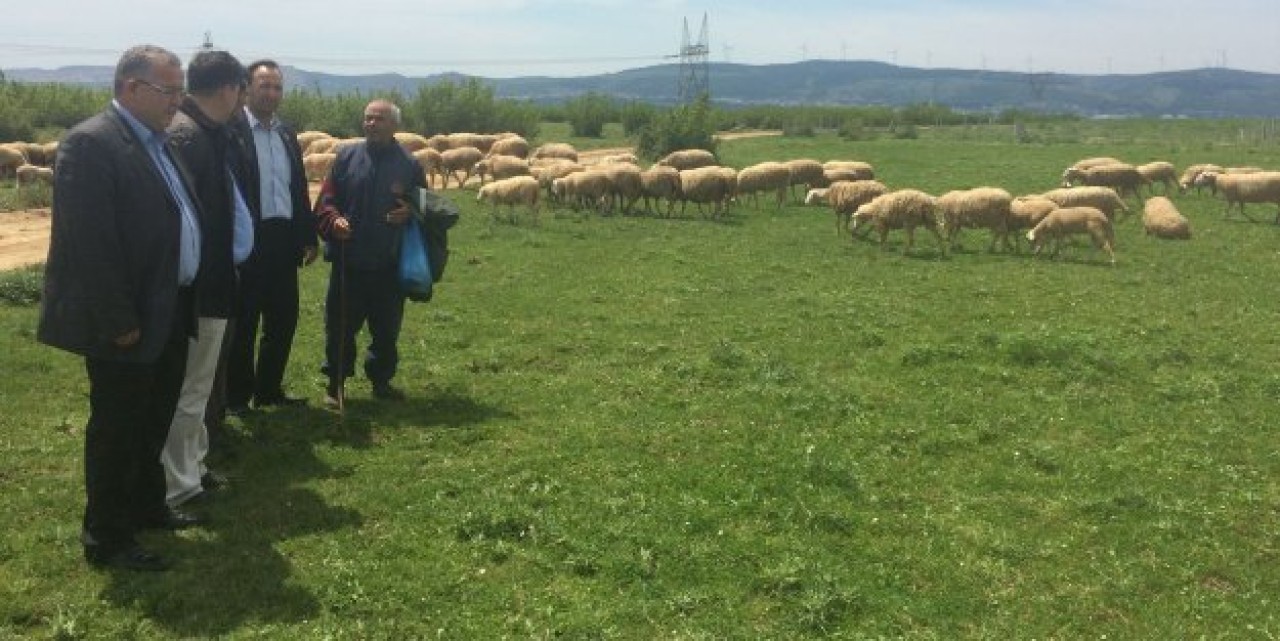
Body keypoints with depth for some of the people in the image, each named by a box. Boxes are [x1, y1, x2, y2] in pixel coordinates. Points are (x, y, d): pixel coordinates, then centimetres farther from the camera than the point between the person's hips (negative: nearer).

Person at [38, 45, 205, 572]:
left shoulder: (158, 142, 10)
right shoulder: (91, 143, -18)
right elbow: (91, 242, -22)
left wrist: (183, 305, 9)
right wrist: (119, 322, -22)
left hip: (168, 315, 9)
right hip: (127, 324, -9)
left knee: (153, 421, 21)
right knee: (116, 428, 4)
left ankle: (146, 507, 38)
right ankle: (106, 539, 18)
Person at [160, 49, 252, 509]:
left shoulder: (207, 134, 8)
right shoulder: (186, 136, -21)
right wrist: (196, 287, -21)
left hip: (207, 284, 10)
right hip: (197, 287, -10)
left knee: (194, 387, 21)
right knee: (189, 390, 1)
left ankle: (191, 469, 35)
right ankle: (177, 489, 12)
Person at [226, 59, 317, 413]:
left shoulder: (286, 134, 13)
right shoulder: (231, 130, -9)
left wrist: (309, 236, 12)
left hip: (284, 239, 7)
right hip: (247, 240, -7)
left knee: (283, 319, 13)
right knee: (243, 322, 4)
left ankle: (269, 389, 27)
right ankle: (237, 396, 17)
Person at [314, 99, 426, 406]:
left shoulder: (409, 165, 3)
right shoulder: (346, 157, 3)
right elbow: (326, 199, 3)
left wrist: (410, 214, -11)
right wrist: (333, 220, -16)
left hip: (389, 265, 1)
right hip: (348, 262, 0)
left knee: (387, 328, 11)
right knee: (340, 326, 6)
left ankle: (381, 380, 28)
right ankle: (336, 383, 18)